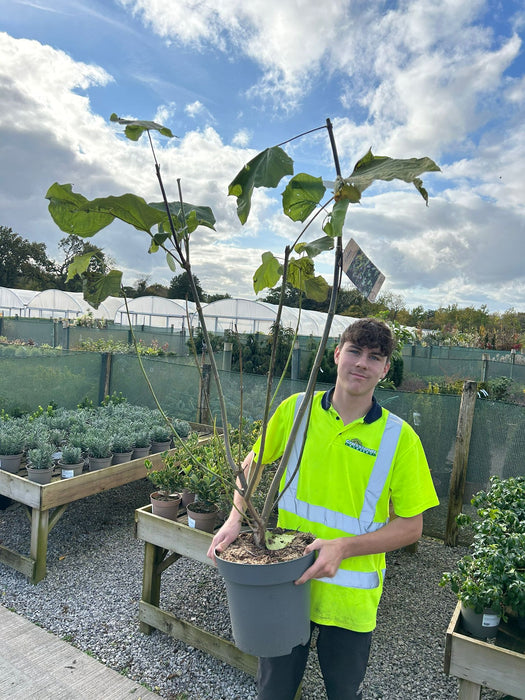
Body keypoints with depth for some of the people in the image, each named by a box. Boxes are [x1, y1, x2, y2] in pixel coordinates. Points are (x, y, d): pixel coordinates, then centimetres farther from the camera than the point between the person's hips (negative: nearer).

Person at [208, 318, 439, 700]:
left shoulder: (400, 437, -13)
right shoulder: (295, 408, -9)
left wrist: (343, 547, -21)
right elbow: (254, 461, 6)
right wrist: (236, 518, -8)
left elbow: (411, 526, -8)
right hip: (286, 582, 1)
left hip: (351, 596, 0)